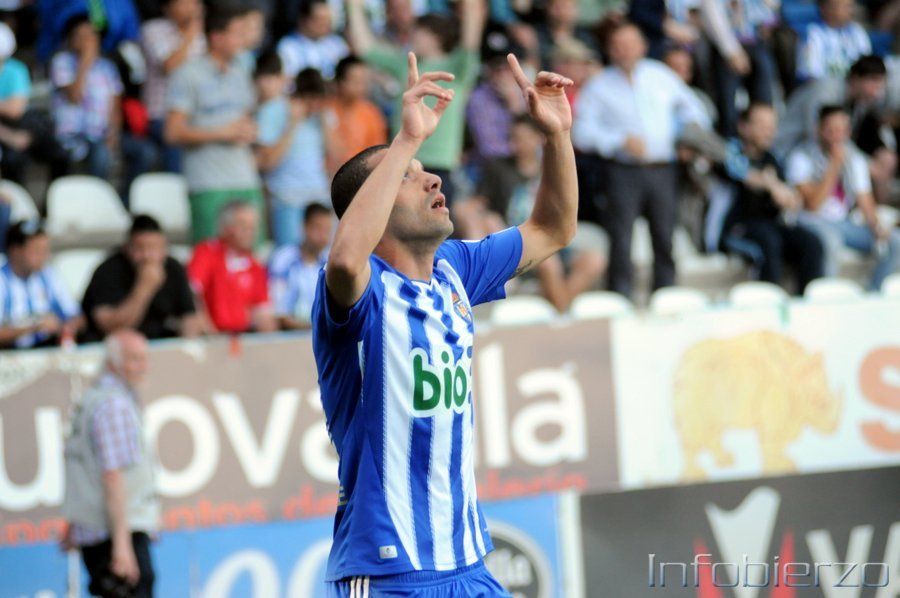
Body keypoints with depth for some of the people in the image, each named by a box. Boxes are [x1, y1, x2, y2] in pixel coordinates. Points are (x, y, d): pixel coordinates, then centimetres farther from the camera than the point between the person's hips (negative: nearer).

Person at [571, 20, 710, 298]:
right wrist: (621, 141, -14)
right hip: (624, 171, -2)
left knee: (665, 238, 2)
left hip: (662, 169, 2)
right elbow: (582, 132, -3)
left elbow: (691, 107, 26)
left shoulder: (661, 76, 13)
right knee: (621, 238, -9)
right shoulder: (599, 86, 5)